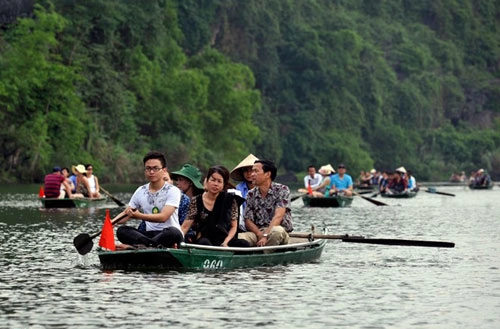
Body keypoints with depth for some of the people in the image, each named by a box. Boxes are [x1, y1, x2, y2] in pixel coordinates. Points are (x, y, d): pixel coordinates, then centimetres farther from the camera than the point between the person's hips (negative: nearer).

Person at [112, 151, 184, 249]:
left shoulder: (173, 191, -5)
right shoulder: (140, 191, 13)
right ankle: (157, 245, -38)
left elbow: (163, 217, -17)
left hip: (167, 234, -4)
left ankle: (135, 245, -38)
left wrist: (139, 216, -30)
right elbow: (126, 213, 13)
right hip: (149, 234, 4)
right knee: (121, 231, -20)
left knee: (173, 232, -39)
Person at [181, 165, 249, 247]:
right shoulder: (196, 202, 4)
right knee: (205, 243, -37)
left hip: (224, 240, 1)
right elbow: (185, 227, 1)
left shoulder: (230, 200, 5)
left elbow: (233, 227, 7)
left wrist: (225, 243, -11)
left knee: (244, 244, -29)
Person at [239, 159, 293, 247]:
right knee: (238, 237, -29)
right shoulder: (251, 194, 11)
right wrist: (260, 234, -16)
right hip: (257, 232, 3)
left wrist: (266, 236, -27)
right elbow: (248, 221, 5)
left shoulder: (282, 190, -3)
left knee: (277, 230, -40)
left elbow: (278, 216, -15)